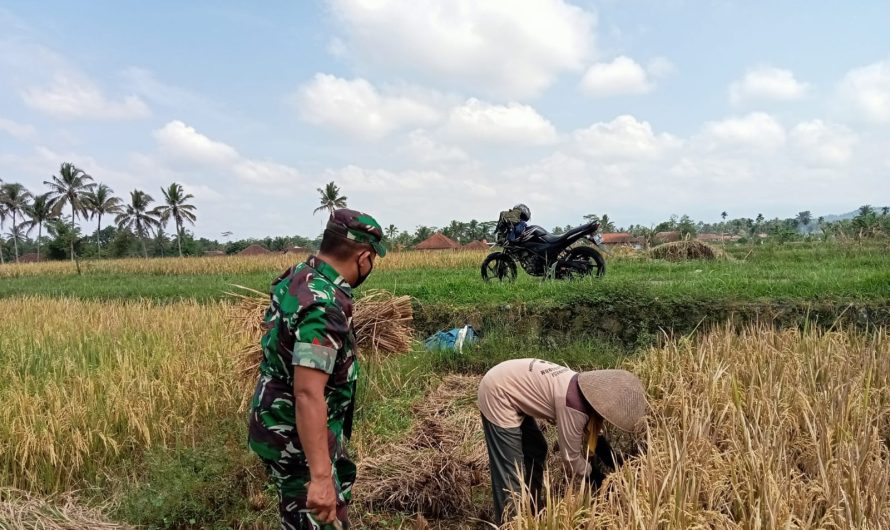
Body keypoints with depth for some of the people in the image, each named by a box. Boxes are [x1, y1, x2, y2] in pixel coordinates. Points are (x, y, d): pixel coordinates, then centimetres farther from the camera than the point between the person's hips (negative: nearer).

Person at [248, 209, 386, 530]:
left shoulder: (295, 277, 0)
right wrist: (319, 476, -35)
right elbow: (308, 394, -35)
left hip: (280, 421, 10)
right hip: (295, 436, -10)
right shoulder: (324, 304, -30)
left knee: (340, 487, 29)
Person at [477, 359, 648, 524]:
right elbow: (571, 458, -15)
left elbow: (589, 434, 15)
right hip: (497, 395, -10)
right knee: (510, 471, -5)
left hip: (508, 384, 10)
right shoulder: (574, 404, -28)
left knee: (536, 451, 20)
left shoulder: (587, 388, -1)